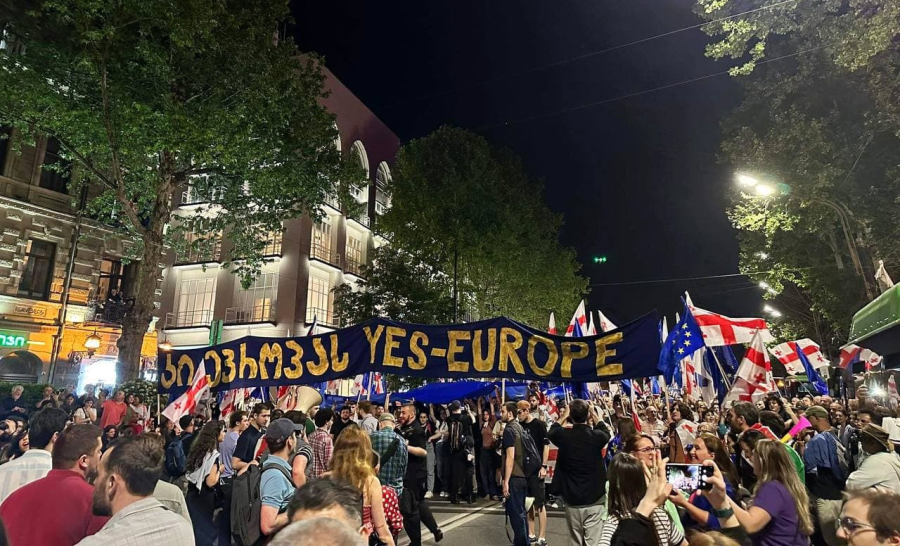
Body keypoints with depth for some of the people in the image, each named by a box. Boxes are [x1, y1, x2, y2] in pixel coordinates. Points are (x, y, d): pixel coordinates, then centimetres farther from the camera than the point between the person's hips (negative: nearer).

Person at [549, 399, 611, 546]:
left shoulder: (564, 435, -10)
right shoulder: (597, 436, -12)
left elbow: (551, 432, 14)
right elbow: (607, 433, 14)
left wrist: (563, 416, 22)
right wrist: (595, 417, 20)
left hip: (572, 500, 1)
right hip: (594, 500, -1)